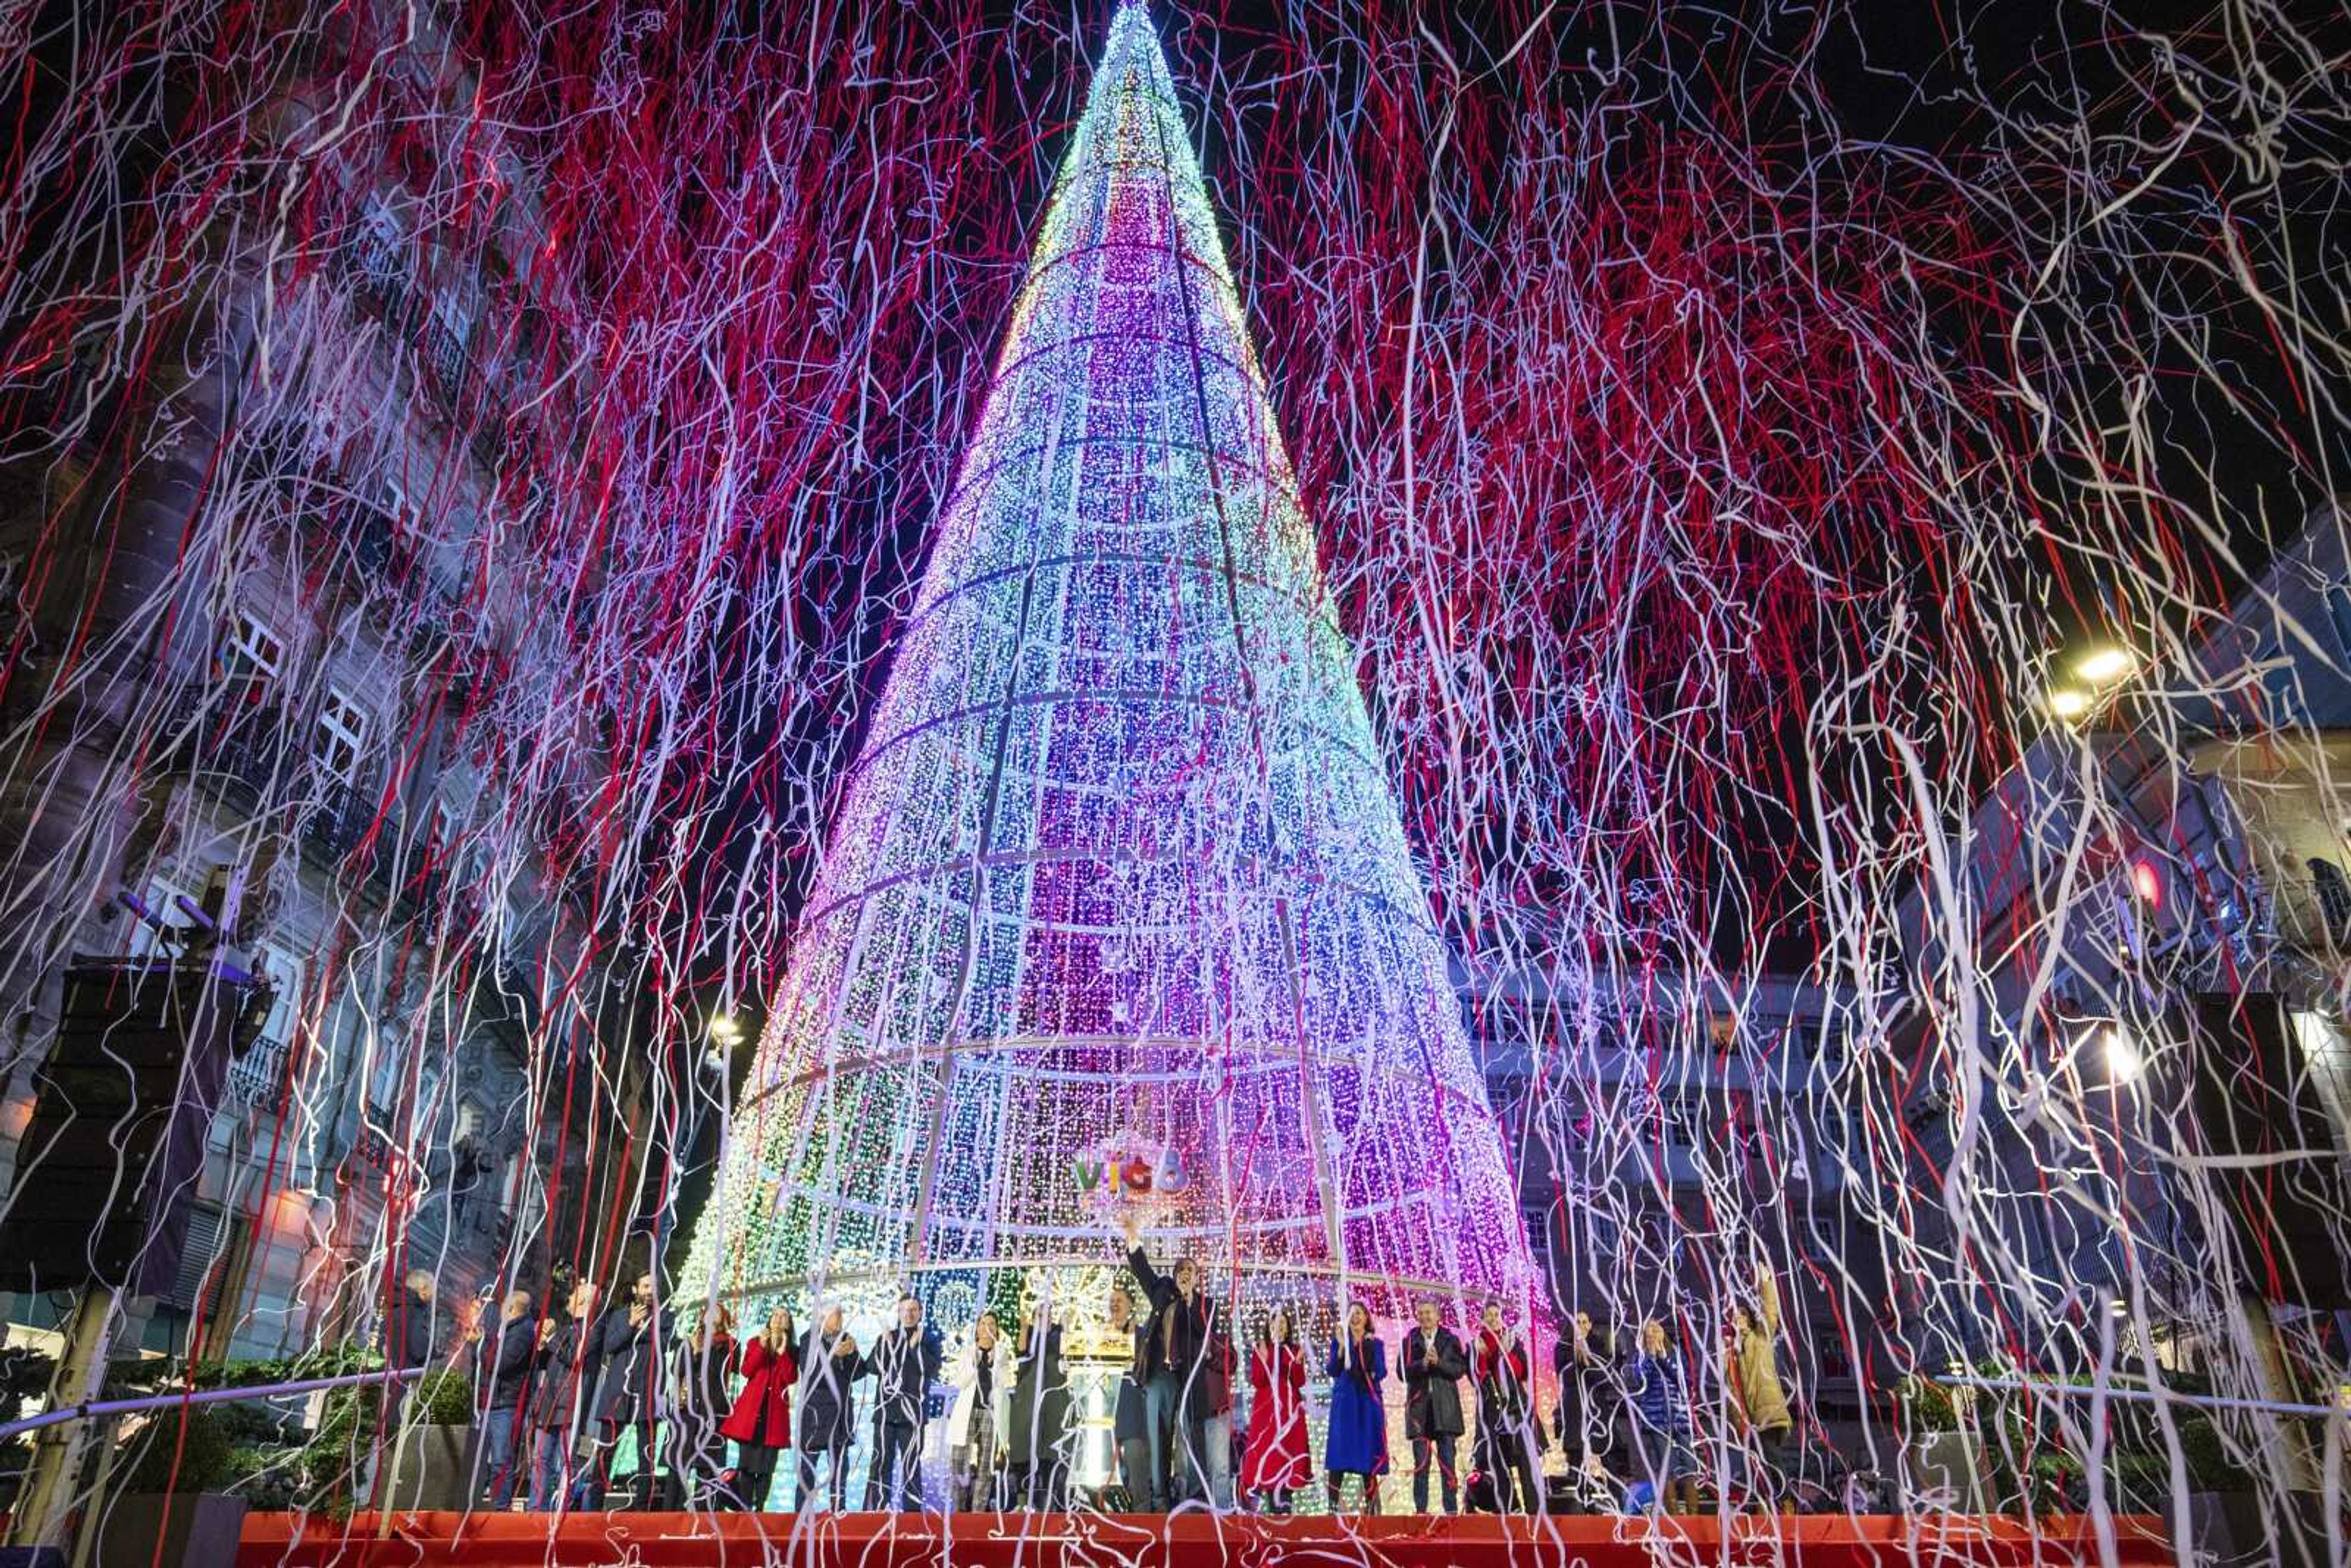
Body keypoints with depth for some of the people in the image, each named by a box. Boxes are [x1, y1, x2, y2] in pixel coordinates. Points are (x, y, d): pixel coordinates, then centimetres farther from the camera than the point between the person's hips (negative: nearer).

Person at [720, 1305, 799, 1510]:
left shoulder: (793, 1350, 11)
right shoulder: (755, 1343, 13)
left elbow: (791, 1378, -3)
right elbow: (746, 1371, -1)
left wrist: (782, 1352, -8)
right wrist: (762, 1348, -8)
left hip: (776, 1411, 0)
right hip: (751, 1408, 0)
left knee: (767, 1463, -1)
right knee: (746, 1459, -3)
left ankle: (760, 1508, 4)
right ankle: (744, 1507, 2)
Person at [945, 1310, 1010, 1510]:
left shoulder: (1003, 1353, 9)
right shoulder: (967, 1351, 10)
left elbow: (1007, 1383, 0)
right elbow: (958, 1383, 2)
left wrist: (996, 1360, -10)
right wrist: (973, 1361, -9)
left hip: (992, 1412, 0)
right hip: (968, 1410, 0)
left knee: (986, 1466, -1)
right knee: (958, 1461, -7)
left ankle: (978, 1510, 5)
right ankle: (960, 1508, 5)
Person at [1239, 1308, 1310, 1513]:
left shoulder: (1294, 1350, 9)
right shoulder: (1260, 1350, 6)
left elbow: (1300, 1382, 2)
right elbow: (1256, 1382, -3)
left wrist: (1298, 1362, -15)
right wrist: (1263, 1360, -17)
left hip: (1290, 1408, 1)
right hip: (1266, 1407, -1)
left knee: (1289, 1449, -4)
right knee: (1266, 1448, -7)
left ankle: (1285, 1502, 1)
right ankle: (1272, 1504, -3)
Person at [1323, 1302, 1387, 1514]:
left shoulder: (1376, 1343, 11)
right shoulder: (1339, 1342, 9)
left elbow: (1382, 1373, -2)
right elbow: (1331, 1371, -3)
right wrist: (1342, 1347, -14)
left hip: (1368, 1401, 1)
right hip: (1344, 1401, 0)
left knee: (1368, 1450, -1)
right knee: (1339, 1449, -5)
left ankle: (1371, 1504, 5)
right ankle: (1333, 1503, -4)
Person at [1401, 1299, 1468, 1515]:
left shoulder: (1451, 1340, 8)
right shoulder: (1409, 1342, 10)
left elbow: (1460, 1369, -1)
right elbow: (1404, 1372, 1)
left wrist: (1439, 1362, -14)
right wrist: (1422, 1364, -14)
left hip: (1445, 1406, -1)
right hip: (1419, 1406, 1)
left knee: (1448, 1460, -1)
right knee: (1421, 1462, 2)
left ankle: (1451, 1509, 4)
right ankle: (1420, 1509, 6)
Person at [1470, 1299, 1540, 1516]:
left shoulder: (1514, 1342, 10)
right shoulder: (1476, 1345, 10)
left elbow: (1524, 1372, 0)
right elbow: (1475, 1378, 0)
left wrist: (1507, 1353, -12)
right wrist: (1481, 1355, -12)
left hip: (1516, 1403, -1)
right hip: (1490, 1407, 1)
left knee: (1525, 1455, -9)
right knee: (1497, 1458, -2)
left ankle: (1535, 1506, -10)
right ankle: (1506, 1507, 3)